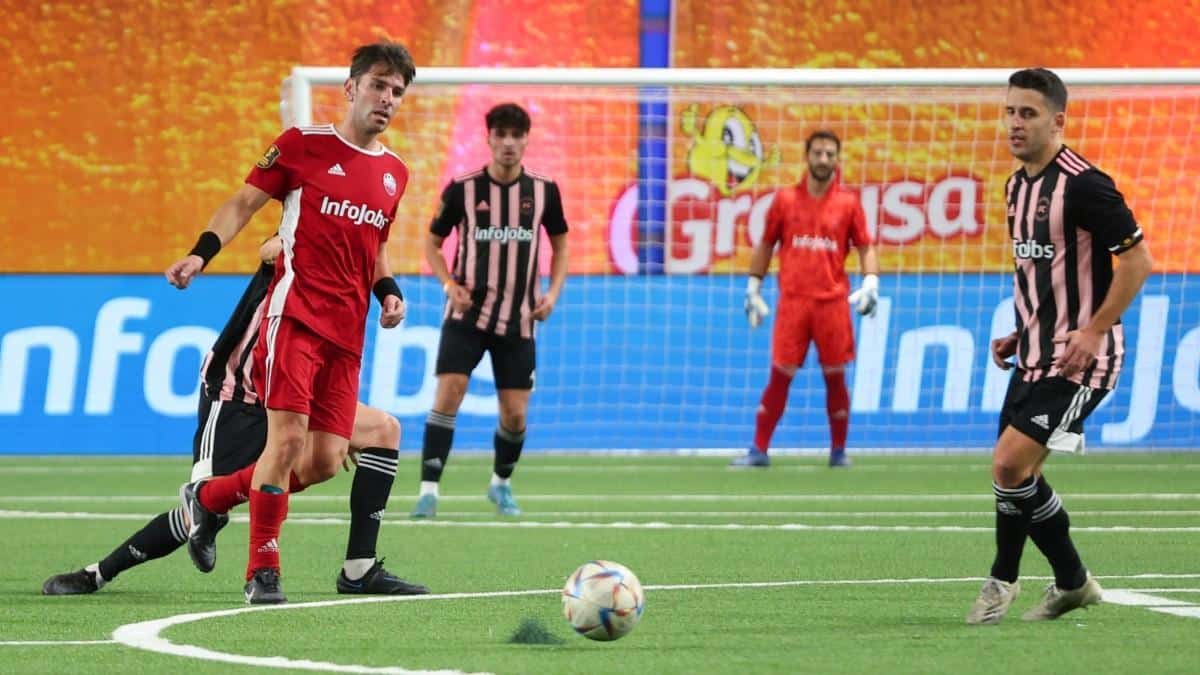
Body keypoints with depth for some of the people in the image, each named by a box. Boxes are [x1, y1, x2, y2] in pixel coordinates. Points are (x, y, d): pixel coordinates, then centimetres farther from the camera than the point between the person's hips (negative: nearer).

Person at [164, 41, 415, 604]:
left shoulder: (394, 173, 15)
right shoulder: (303, 144, -1)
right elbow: (243, 203, 0)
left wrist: (389, 292, 10)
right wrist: (201, 253, -15)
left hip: (347, 332, 6)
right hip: (295, 314, -6)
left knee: (326, 459, 1)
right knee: (288, 436, -17)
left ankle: (209, 497, 22)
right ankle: (263, 572, -8)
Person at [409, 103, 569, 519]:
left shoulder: (543, 191, 1)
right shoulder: (462, 190, -4)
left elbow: (560, 245, 15)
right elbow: (433, 243, 7)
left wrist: (553, 292, 0)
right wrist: (450, 285, -9)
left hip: (518, 320, 2)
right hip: (468, 313, -2)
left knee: (515, 414, 2)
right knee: (448, 393, -18)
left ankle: (501, 482, 29)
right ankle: (429, 489, -17)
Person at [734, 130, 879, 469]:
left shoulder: (848, 203, 5)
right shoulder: (785, 199, 6)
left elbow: (865, 247, 7)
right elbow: (766, 245, 13)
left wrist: (870, 283, -8)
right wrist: (753, 288, 11)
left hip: (833, 302, 0)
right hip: (793, 300, 0)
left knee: (835, 377, 4)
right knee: (779, 376, -1)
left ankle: (839, 451, 16)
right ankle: (759, 450, 4)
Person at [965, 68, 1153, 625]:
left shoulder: (1082, 184, -16)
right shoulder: (1017, 187, 10)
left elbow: (1137, 260, -16)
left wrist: (1093, 332, -20)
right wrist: (1020, 334, 14)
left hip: (1079, 356, -9)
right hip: (1035, 354, 9)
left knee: (1011, 463, -15)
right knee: (1016, 474, 9)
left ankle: (1004, 580, 2)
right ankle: (1072, 582, 24)